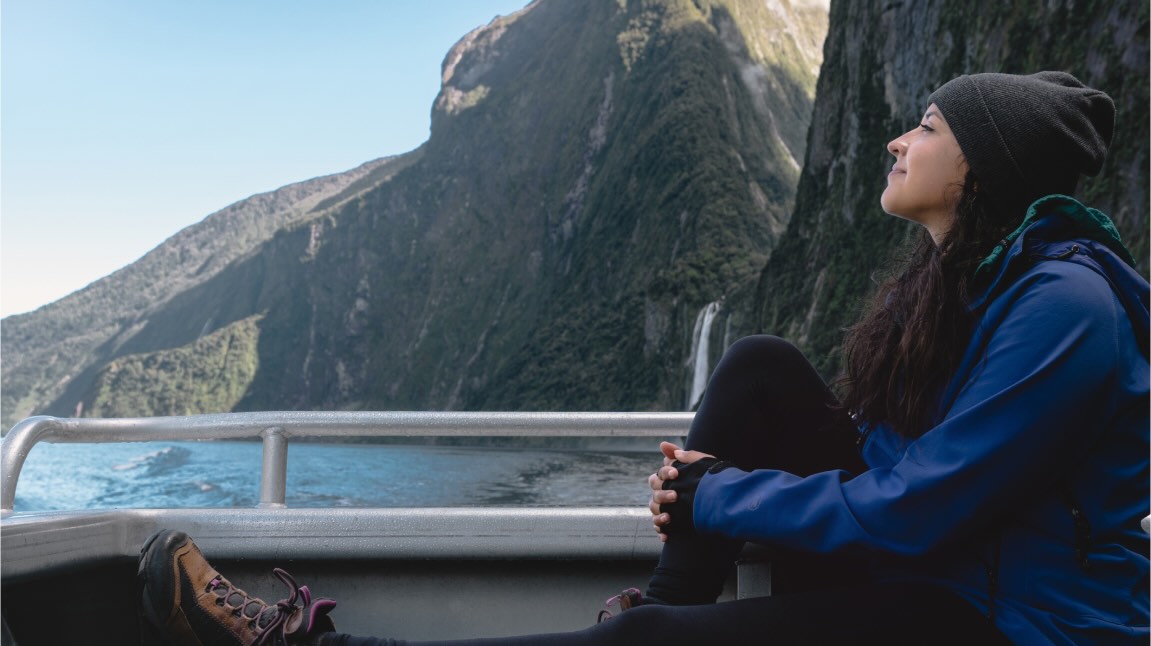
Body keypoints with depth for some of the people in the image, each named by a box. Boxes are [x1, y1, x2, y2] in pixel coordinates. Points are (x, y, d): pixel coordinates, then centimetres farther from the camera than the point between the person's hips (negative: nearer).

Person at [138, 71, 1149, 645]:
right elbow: (888, 450, 11)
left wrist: (713, 498, -13)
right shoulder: (956, 279, 8)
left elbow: (913, 514, -25)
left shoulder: (1061, 304, -21)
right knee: (758, 370, -7)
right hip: (919, 564, 8)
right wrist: (711, 472, -7)